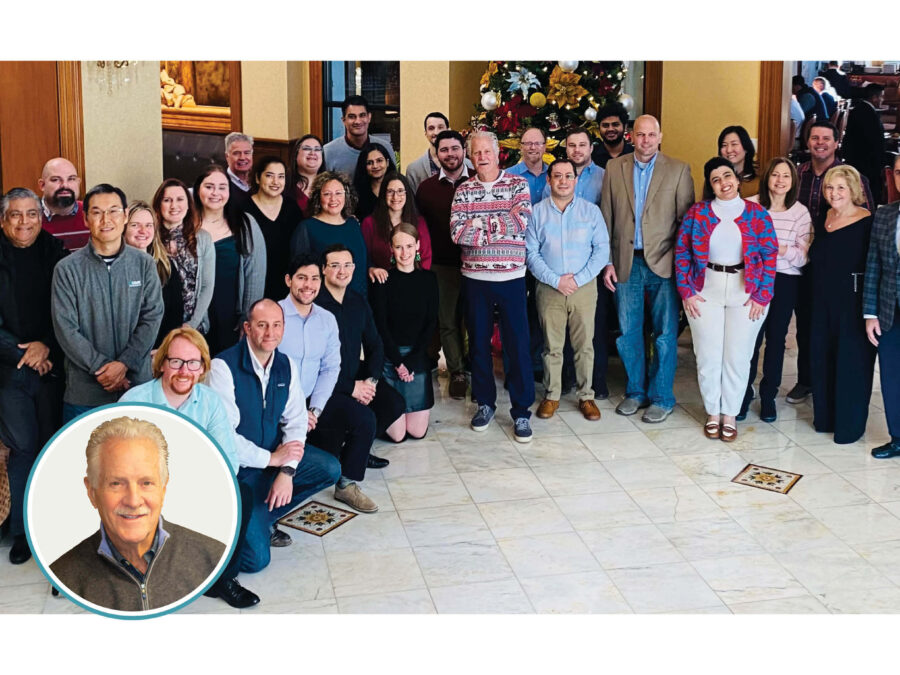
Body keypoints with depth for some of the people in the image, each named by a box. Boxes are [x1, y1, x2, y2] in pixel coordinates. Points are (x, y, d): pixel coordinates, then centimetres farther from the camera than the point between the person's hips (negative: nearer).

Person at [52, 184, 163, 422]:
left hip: (137, 385, 1)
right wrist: (102, 367, -12)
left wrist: (124, 363, -12)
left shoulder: (144, 264, 4)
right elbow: (66, 329, -5)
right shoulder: (67, 269, 0)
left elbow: (153, 316, 0)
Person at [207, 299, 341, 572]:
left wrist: (287, 471, -15)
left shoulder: (286, 366, 2)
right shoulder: (224, 367, -19)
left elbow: (296, 421, 0)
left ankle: (264, 518, 3)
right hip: (238, 467, -7)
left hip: (274, 456, 7)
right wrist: (271, 459, -17)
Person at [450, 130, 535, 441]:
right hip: (474, 277, 2)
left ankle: (521, 412, 10)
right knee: (479, 342, 11)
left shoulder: (518, 184, 0)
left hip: (511, 276, -2)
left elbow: (521, 222, -15)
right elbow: (457, 233, -10)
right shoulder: (463, 190, 4)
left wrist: (478, 223, -13)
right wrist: (503, 222, -12)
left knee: (518, 344, 1)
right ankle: (485, 403, 26)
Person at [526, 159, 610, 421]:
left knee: (584, 345, 4)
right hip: (549, 289, 0)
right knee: (551, 346, 6)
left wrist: (578, 279, -11)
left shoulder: (591, 211, 3)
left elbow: (602, 250, -1)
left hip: (584, 288, 0)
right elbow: (531, 253, -1)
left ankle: (586, 396, 15)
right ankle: (551, 396, 18)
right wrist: (556, 280, -11)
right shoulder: (537, 212, 2)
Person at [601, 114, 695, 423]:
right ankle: (635, 392, 25)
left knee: (665, 333, 3)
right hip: (626, 262, 2)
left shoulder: (678, 170, 0)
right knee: (628, 332, 9)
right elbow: (606, 218, 7)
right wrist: (607, 262, 2)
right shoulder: (614, 168, 6)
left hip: (663, 263, -2)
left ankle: (661, 397, 15)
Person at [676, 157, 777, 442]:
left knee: (737, 357, 5)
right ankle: (712, 413, 22)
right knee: (708, 355, 5)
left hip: (745, 294, 0)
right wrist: (686, 291, -4)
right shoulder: (698, 213, 0)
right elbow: (682, 251, 2)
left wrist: (762, 296, -7)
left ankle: (730, 415, 21)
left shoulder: (757, 214, -1)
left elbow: (770, 255, -1)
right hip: (705, 292, 1)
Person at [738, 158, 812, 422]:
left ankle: (768, 396, 25)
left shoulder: (800, 212, -1)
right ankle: (744, 394, 17)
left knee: (776, 339, 11)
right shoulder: (749, 205, -4)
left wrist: (783, 249, -21)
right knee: (750, 338, 0)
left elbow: (803, 257, -4)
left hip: (785, 282, 1)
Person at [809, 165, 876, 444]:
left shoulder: (868, 222, -13)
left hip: (853, 303, -6)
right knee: (822, 357, 14)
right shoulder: (822, 219, 8)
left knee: (851, 361, 2)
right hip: (823, 301, 7)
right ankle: (825, 416, 29)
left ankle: (850, 424, 15)